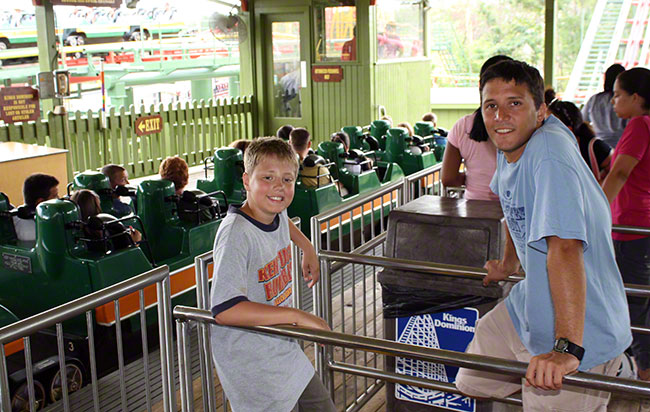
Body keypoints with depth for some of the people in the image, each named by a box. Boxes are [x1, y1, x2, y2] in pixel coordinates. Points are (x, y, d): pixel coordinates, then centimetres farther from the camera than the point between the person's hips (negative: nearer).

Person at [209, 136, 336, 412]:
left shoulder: (277, 214, 0)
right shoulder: (237, 234, -26)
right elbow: (224, 309, -37)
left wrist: (308, 249, 21)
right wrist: (298, 316, -33)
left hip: (285, 352, 8)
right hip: (251, 366, -8)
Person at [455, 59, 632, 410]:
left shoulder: (549, 152, -27)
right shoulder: (509, 145, 0)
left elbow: (564, 247, -37)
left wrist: (568, 349, -43)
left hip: (580, 330, -9)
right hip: (528, 308, 9)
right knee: (470, 384, 18)